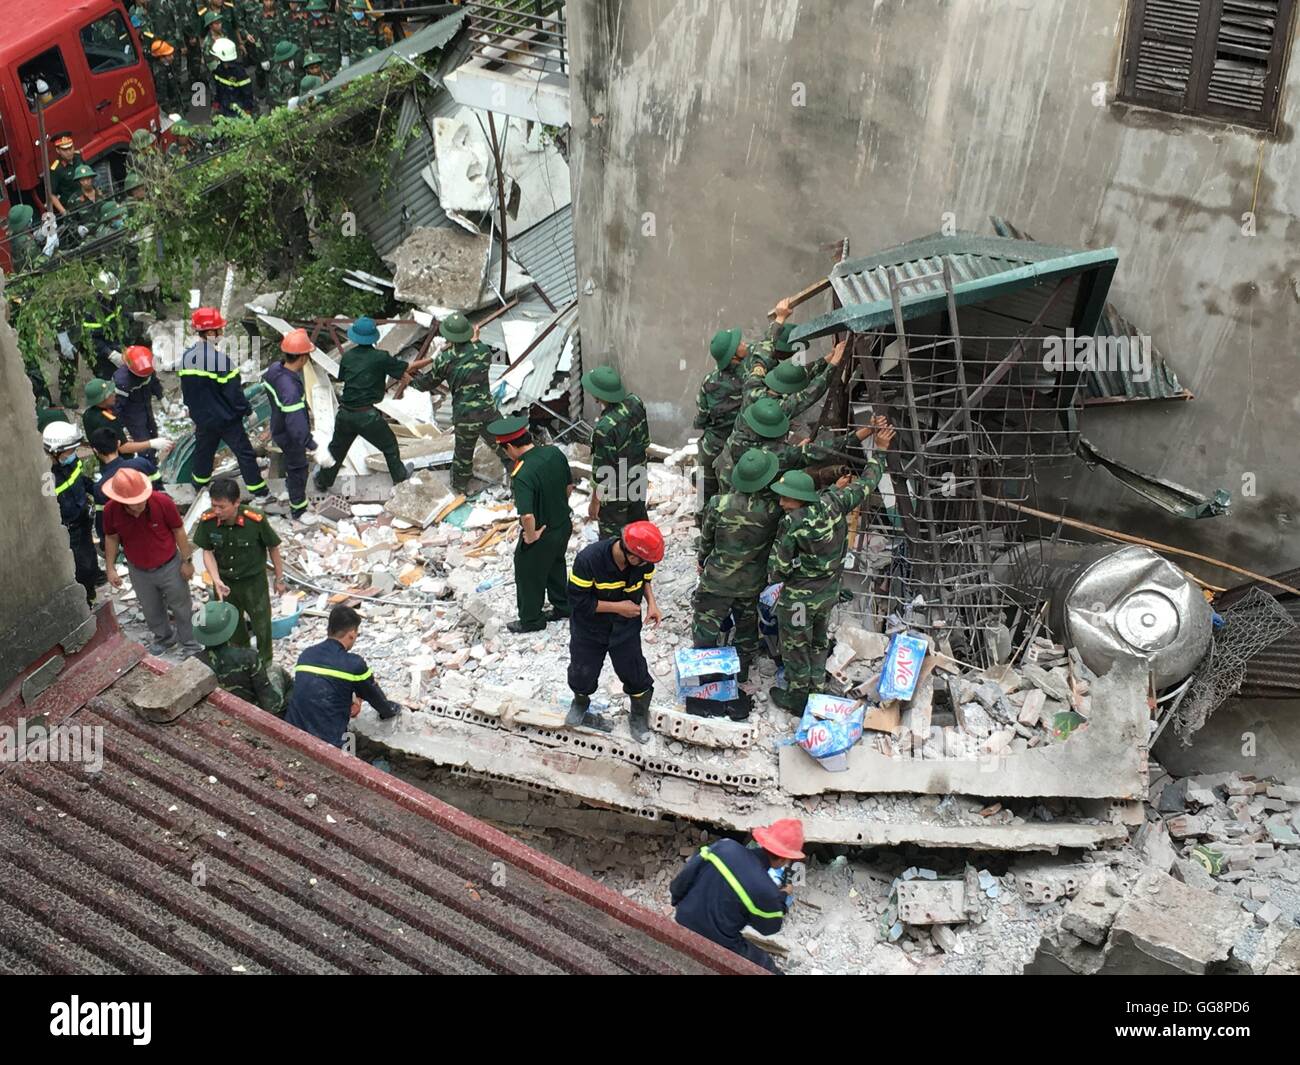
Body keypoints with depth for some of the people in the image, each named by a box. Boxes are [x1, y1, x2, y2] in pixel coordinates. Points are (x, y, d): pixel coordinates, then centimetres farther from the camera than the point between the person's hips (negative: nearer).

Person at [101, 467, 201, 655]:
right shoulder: (111, 510, -22)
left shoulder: (163, 502, -29)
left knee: (182, 608, 15)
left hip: (169, 566, -2)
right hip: (139, 572, 2)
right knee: (152, 611, 23)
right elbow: (111, 538, -3)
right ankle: (164, 638, 51)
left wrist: (186, 561, -8)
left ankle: (190, 644, 37)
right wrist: (110, 568, -1)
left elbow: (178, 531, -14)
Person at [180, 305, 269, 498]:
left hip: (202, 417, 6)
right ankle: (259, 491, 11)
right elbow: (234, 391, -21)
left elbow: (185, 387, 8)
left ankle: (199, 484, 41)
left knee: (203, 449, 25)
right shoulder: (220, 358, -26)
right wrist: (246, 409, -6)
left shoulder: (187, 356, -5)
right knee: (244, 453, 5)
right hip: (226, 418, -6)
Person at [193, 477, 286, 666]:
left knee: (261, 622, 16)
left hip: (253, 580, -3)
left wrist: (279, 579, -3)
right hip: (225, 581, 3)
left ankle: (265, 659, 43)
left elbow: (273, 547, -14)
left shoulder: (256, 520, -29)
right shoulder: (207, 521, -21)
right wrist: (217, 581, -22)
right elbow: (207, 552, -8)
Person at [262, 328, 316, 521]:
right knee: (298, 470, 12)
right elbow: (296, 424, -39)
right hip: (290, 437, -8)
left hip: (279, 426, 8)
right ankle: (298, 510, 31)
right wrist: (311, 444, -27)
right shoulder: (290, 389, -43)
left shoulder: (274, 368, -14)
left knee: (291, 462, 34)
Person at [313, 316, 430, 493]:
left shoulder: (348, 356, 1)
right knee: (389, 445, 20)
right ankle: (399, 476, 36)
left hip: (345, 412, 4)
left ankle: (323, 480, 36)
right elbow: (409, 369, -6)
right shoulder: (380, 358, -12)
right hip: (367, 415, -4)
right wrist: (433, 359, 7)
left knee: (337, 448, 24)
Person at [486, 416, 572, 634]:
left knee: (529, 577, 17)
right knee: (555, 567, 30)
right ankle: (562, 607, 47)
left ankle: (531, 621, 35)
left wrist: (531, 535, -21)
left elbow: (527, 516, -40)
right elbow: (569, 485, 5)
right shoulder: (554, 452, -10)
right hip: (564, 525, 7)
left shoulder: (522, 475, -33)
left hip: (540, 534, -7)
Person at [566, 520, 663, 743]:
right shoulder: (588, 560, -35)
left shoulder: (644, 560, -22)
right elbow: (577, 601, -27)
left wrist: (651, 603, -15)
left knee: (635, 672, 8)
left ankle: (639, 716, 36)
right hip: (589, 628, -2)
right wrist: (617, 607, -27)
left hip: (626, 628, 2)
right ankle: (581, 701, 52)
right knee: (582, 672, 17)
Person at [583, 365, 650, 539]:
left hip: (615, 491, -7)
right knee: (638, 520, 28)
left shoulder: (605, 428, -35)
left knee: (612, 537, 12)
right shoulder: (635, 402, -14)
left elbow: (602, 472, -24)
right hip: (639, 480, 7)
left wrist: (595, 502, -11)